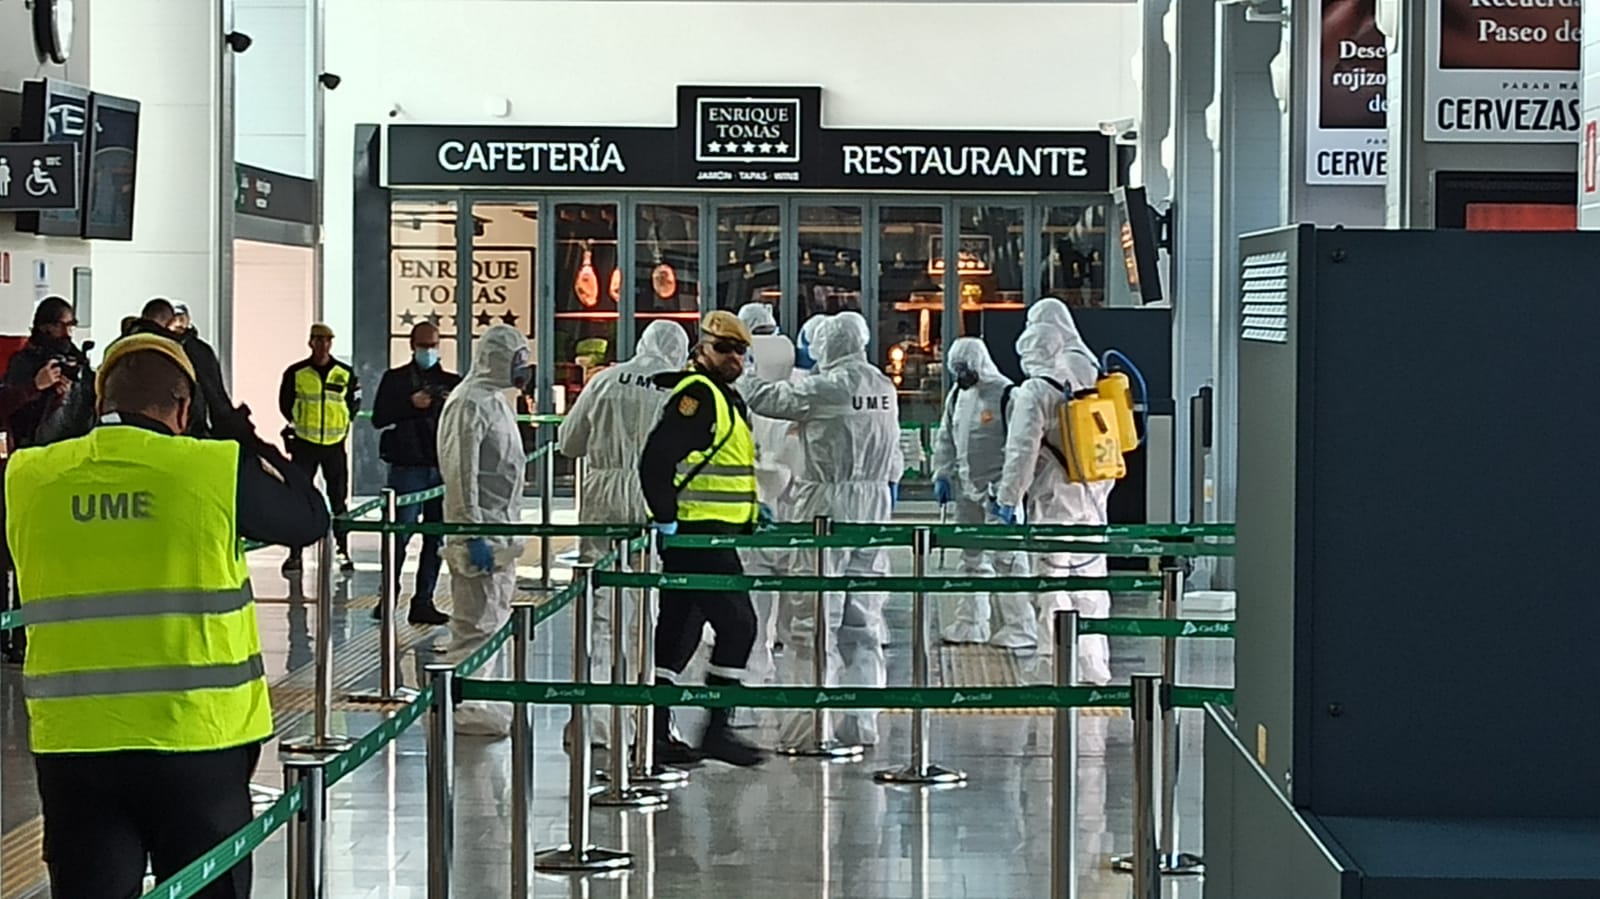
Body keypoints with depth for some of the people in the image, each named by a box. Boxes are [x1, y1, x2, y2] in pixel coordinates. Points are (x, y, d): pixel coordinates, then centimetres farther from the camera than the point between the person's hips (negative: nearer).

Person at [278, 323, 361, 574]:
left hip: (335, 443, 1)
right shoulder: (295, 373, 0)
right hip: (304, 443, -1)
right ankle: (295, 554, 4)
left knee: (339, 499, 5)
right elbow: (285, 404, 8)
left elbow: (354, 403, 13)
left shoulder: (346, 374, 4)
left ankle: (344, 552, 12)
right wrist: (298, 424, 4)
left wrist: (342, 424, 6)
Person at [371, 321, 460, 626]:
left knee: (437, 538, 5)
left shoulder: (451, 382, 16)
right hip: (408, 467, -4)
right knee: (400, 533, -9)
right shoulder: (395, 379, 7)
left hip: (443, 467, 4)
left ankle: (424, 602, 10)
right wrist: (411, 404, -13)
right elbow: (378, 418, -1)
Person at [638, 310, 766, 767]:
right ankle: (717, 730, -3)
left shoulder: (728, 398, 20)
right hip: (698, 534, -11)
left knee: (678, 630, 11)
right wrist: (666, 516, -22)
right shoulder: (697, 394, -13)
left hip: (710, 534, 11)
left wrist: (752, 509, 18)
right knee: (737, 623, -8)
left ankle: (656, 733, 15)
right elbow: (657, 459, -22)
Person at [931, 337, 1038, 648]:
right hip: (967, 489, 8)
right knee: (972, 558, 14)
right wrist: (942, 475, 11)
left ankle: (1020, 627, -5)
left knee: (1006, 558, -8)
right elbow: (945, 440, 21)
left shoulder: (1005, 395, -12)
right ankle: (969, 624, 22)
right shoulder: (957, 396, 12)